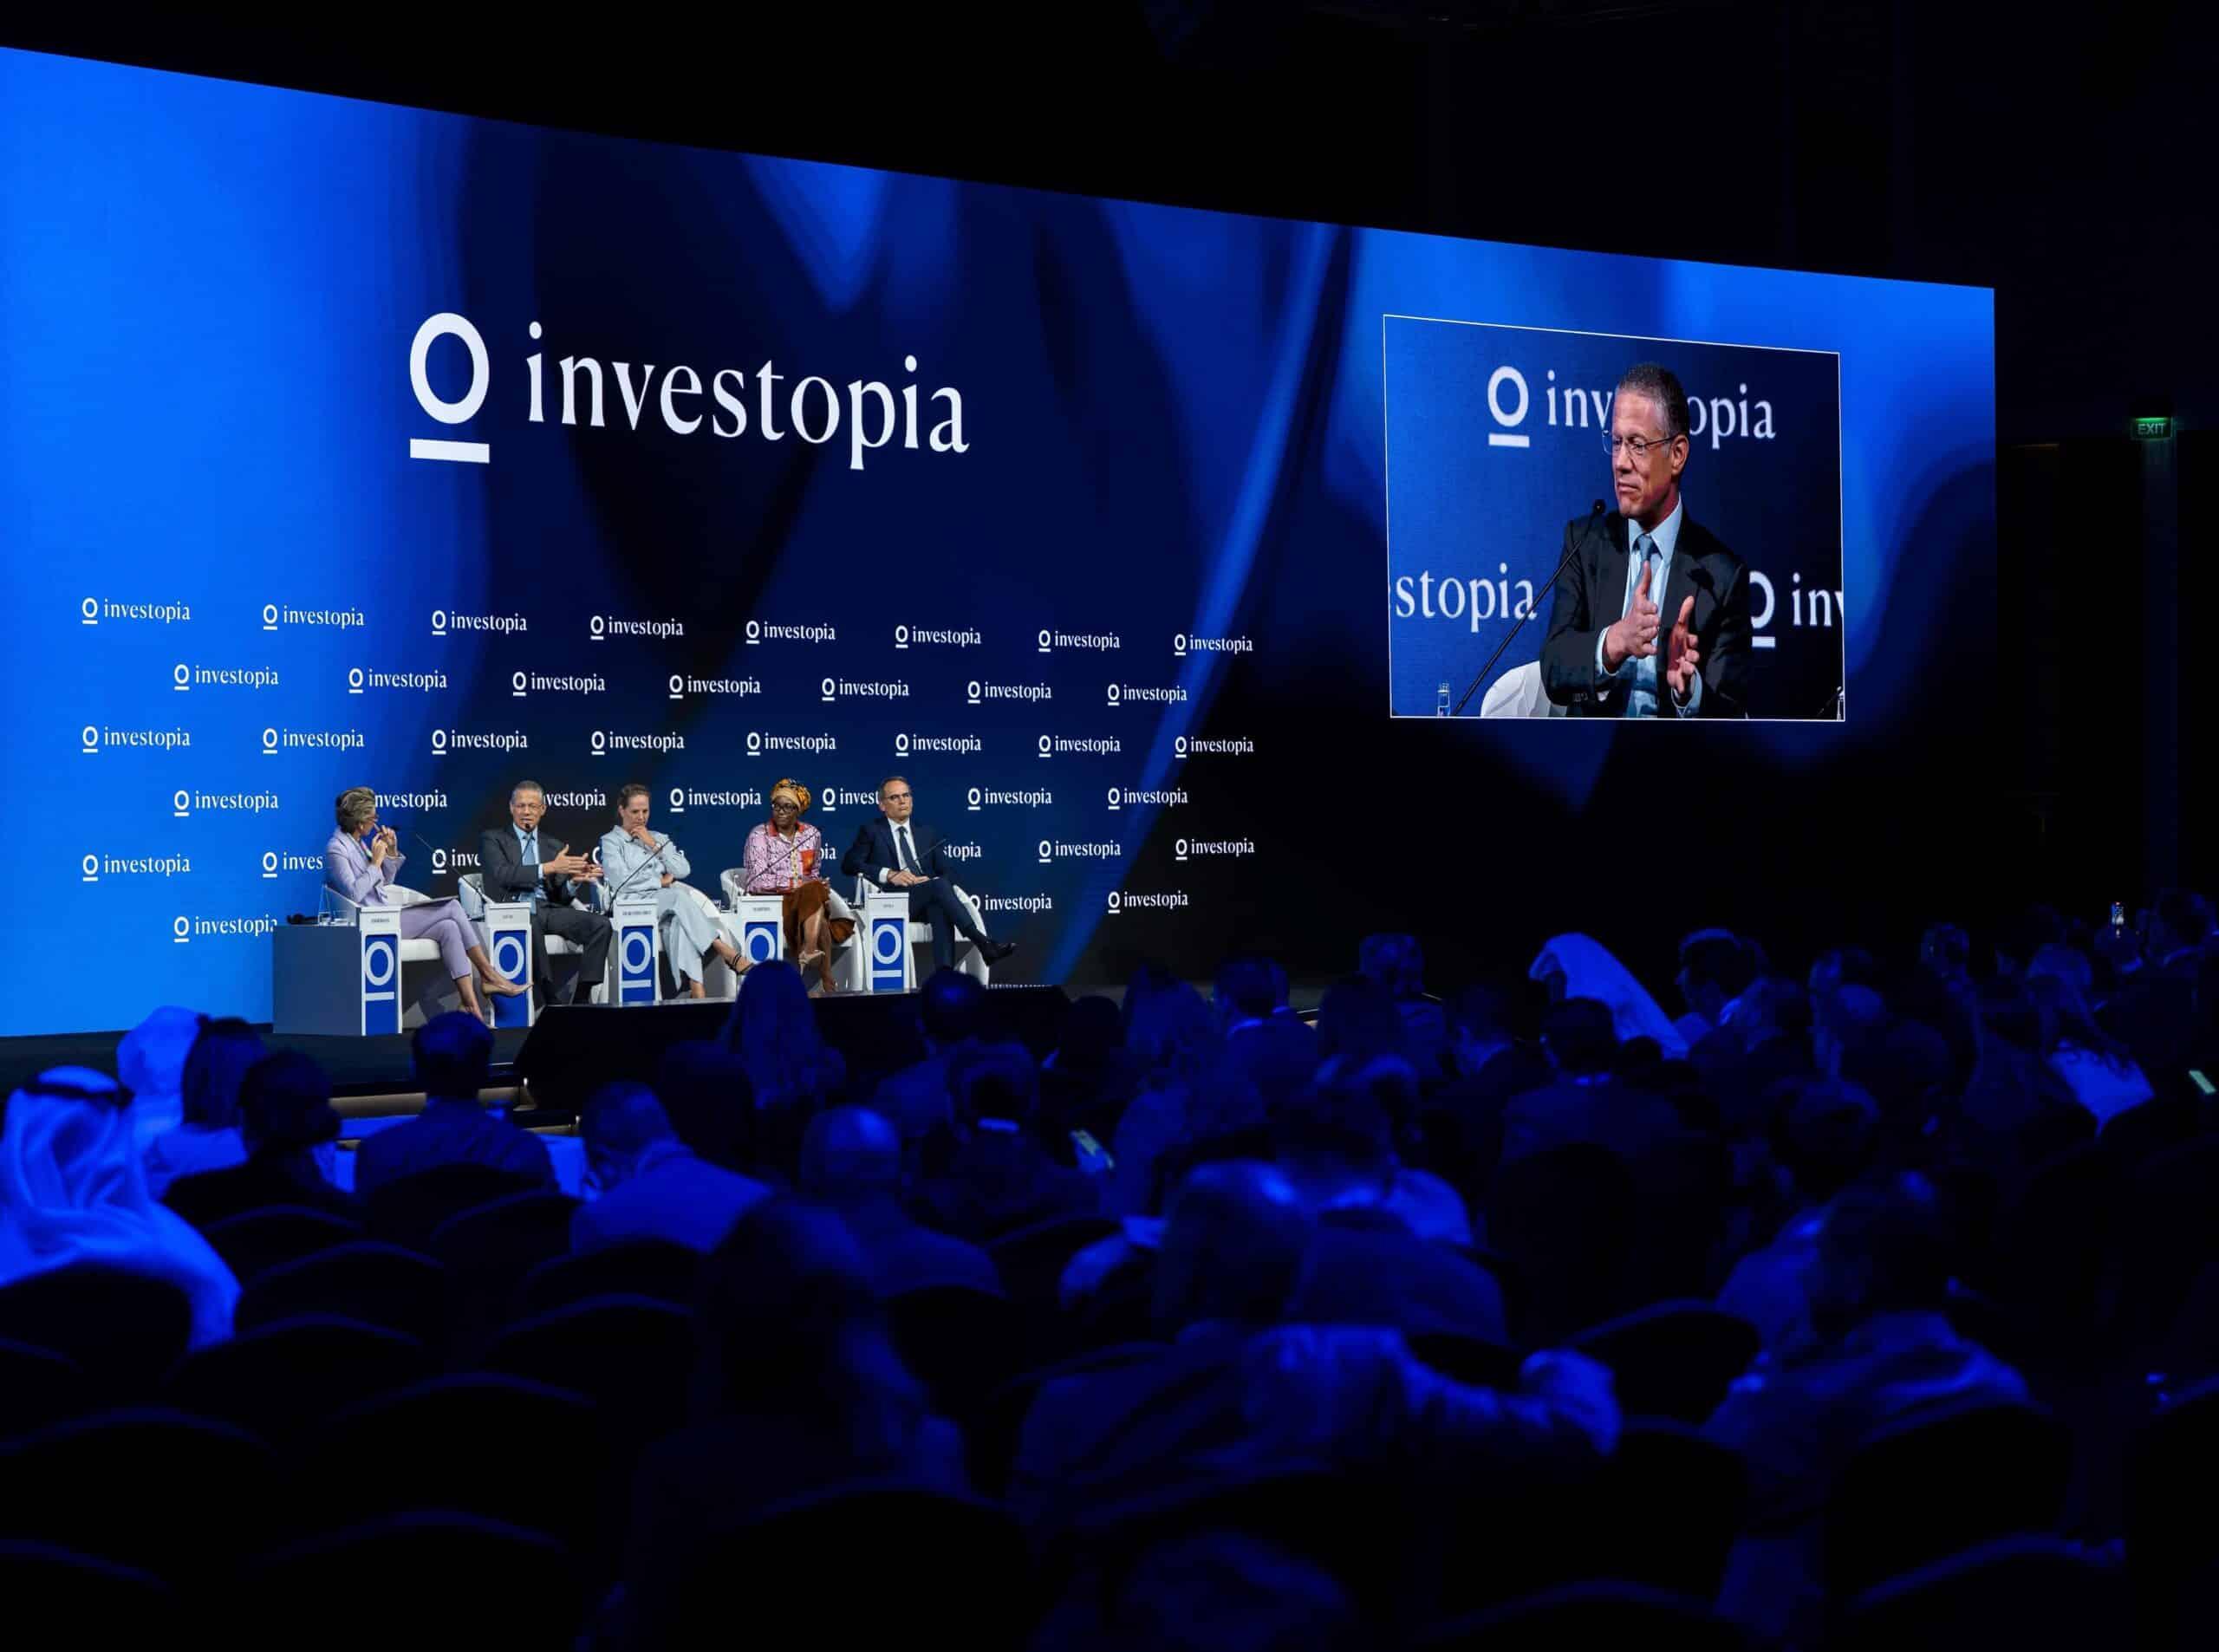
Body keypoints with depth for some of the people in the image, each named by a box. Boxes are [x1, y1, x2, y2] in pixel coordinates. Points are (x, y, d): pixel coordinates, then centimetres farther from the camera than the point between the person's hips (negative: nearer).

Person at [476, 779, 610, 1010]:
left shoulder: (555, 846, 24)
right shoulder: (492, 839, 12)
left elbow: (560, 896, 17)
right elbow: (502, 875, -8)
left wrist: (575, 881, -7)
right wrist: (549, 867, -15)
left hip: (548, 909, 5)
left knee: (601, 924, -23)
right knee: (530, 925, -42)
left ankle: (582, 997, -23)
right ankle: (546, 999, -37)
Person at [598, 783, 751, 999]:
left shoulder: (659, 838, 26)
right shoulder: (610, 841, 12)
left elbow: (683, 870, 9)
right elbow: (622, 881, -6)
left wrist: (654, 845, 5)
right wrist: (662, 881, 0)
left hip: (669, 904, 3)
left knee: (680, 920, -37)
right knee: (679, 896, -35)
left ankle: (695, 987, -55)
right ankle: (727, 952, -45)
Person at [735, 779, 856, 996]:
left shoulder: (811, 834, 11)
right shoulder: (759, 836, -3)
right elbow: (757, 881, -12)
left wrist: (816, 886, -5)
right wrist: (800, 884, -18)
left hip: (808, 898, 4)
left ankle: (809, 952, -45)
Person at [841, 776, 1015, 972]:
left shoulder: (925, 831, 23)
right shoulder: (872, 830, 13)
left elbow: (945, 872, 15)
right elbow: (848, 864, -2)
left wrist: (927, 880, -10)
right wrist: (889, 874, -15)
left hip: (927, 902, 3)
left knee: (940, 908, -36)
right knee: (939, 886, -32)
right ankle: (984, 945, -40)